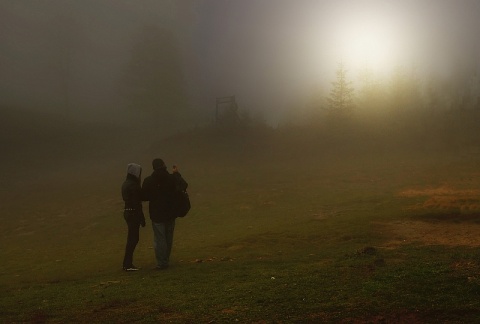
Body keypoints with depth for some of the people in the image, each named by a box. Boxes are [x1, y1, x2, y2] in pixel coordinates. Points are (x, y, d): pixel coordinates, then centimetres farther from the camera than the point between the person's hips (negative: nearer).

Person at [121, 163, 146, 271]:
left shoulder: (126, 183, 13)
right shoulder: (133, 185, -17)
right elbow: (137, 203, -19)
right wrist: (142, 218, -16)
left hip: (127, 212, 10)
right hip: (133, 213, -10)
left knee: (132, 238, 15)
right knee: (133, 238, -5)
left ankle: (127, 263, 19)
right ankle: (128, 264, -2)